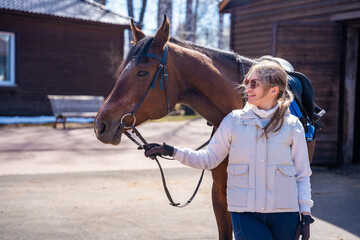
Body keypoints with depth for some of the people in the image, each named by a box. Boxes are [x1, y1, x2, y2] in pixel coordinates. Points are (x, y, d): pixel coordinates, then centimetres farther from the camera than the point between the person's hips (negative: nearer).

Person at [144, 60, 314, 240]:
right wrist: (172, 152, -3)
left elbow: (302, 174, 5)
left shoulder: (293, 126, 1)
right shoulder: (233, 121, 2)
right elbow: (209, 159, 7)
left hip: (284, 214, 1)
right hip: (245, 213, -1)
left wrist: (306, 215, 1)